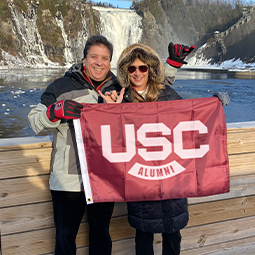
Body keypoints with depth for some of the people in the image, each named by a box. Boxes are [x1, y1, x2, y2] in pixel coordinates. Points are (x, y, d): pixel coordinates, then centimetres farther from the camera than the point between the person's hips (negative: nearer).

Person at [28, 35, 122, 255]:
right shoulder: (62, 87, -3)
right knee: (65, 236, 11)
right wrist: (56, 111, -24)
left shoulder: (119, 90, 6)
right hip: (68, 179, -2)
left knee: (101, 233, 21)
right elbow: (37, 125, -4)